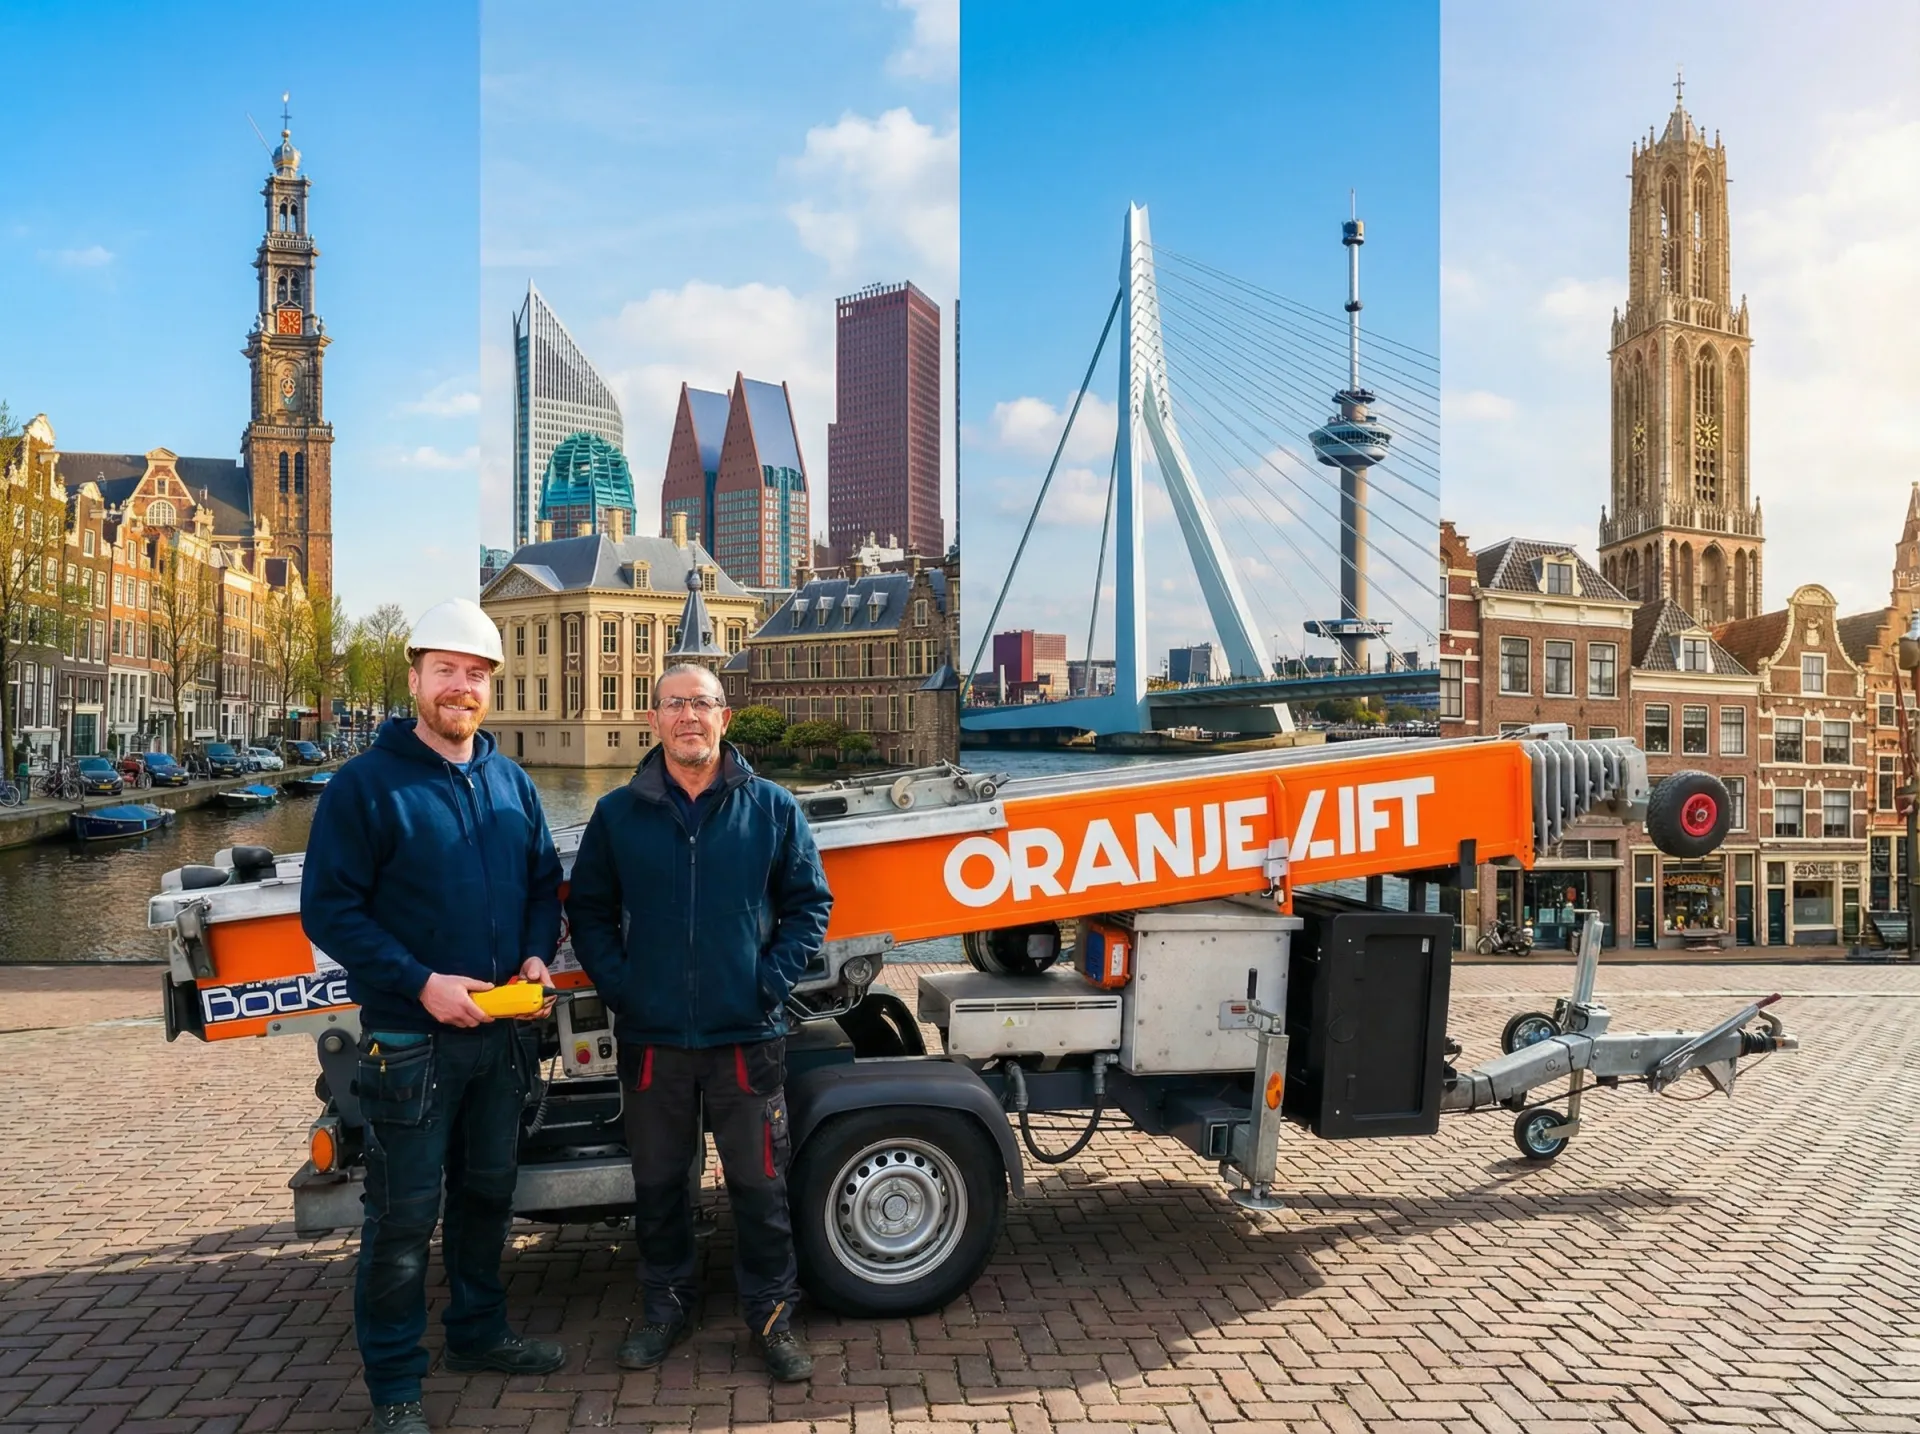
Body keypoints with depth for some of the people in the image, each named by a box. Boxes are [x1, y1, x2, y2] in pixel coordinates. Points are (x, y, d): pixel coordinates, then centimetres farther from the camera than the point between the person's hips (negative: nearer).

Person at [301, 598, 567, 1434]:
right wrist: (421, 983, -20)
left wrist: (537, 956, -5)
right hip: (411, 1040, -5)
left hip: (504, 1034, 6)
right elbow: (328, 910, -13)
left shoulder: (512, 785, 6)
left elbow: (544, 884, 14)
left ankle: (478, 1332, 37)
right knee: (403, 1218, 4)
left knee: (487, 1193, 19)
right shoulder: (366, 784, -10)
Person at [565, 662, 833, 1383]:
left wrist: (773, 980, -7)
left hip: (747, 1034, -1)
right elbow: (588, 910, 7)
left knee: (760, 1184, 7)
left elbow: (809, 903, 3)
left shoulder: (772, 808, 0)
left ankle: (772, 1315, 24)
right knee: (657, 1182, 15)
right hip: (650, 1036, 2)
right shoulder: (618, 813, 2)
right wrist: (617, 986, -5)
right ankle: (665, 1306, 34)